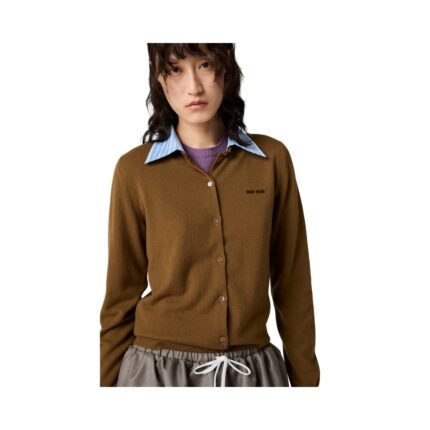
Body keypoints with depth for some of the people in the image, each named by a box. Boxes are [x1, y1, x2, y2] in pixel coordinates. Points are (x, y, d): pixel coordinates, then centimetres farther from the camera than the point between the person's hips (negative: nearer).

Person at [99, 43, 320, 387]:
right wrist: (108, 382, 4)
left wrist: (305, 379, 4)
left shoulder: (272, 158, -3)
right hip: (160, 368, -1)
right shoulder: (134, 170, -6)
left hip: (254, 368, 2)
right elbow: (122, 293, 0)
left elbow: (293, 284, 1)